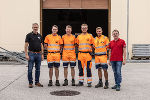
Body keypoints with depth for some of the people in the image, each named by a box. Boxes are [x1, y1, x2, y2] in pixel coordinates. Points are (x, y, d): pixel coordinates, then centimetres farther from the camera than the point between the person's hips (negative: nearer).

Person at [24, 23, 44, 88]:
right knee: (30, 69, -1)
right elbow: (26, 45, -5)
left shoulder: (39, 36, 12)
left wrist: (42, 54, 10)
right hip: (31, 54, -4)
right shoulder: (29, 35, -2)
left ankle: (37, 82, 19)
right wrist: (26, 54, -13)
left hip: (38, 54, 5)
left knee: (38, 69, 9)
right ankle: (30, 83, 7)